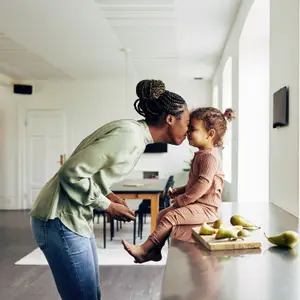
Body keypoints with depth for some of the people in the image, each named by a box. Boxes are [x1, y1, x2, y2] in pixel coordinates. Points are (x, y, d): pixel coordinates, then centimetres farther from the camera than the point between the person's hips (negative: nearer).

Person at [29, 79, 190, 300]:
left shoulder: (136, 135, 9)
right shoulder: (129, 135, -21)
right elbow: (71, 172, -23)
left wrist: (107, 194, 3)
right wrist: (107, 206, -13)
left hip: (77, 218, 10)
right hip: (61, 220, -10)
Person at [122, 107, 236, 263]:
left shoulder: (210, 156, -17)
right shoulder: (202, 154, 16)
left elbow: (203, 185, -26)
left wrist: (182, 200, -20)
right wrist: (179, 191, 10)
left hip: (206, 208, -11)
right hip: (197, 204, 11)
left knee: (170, 217, -20)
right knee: (162, 214, 8)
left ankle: (143, 249, -17)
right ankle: (155, 251, 10)